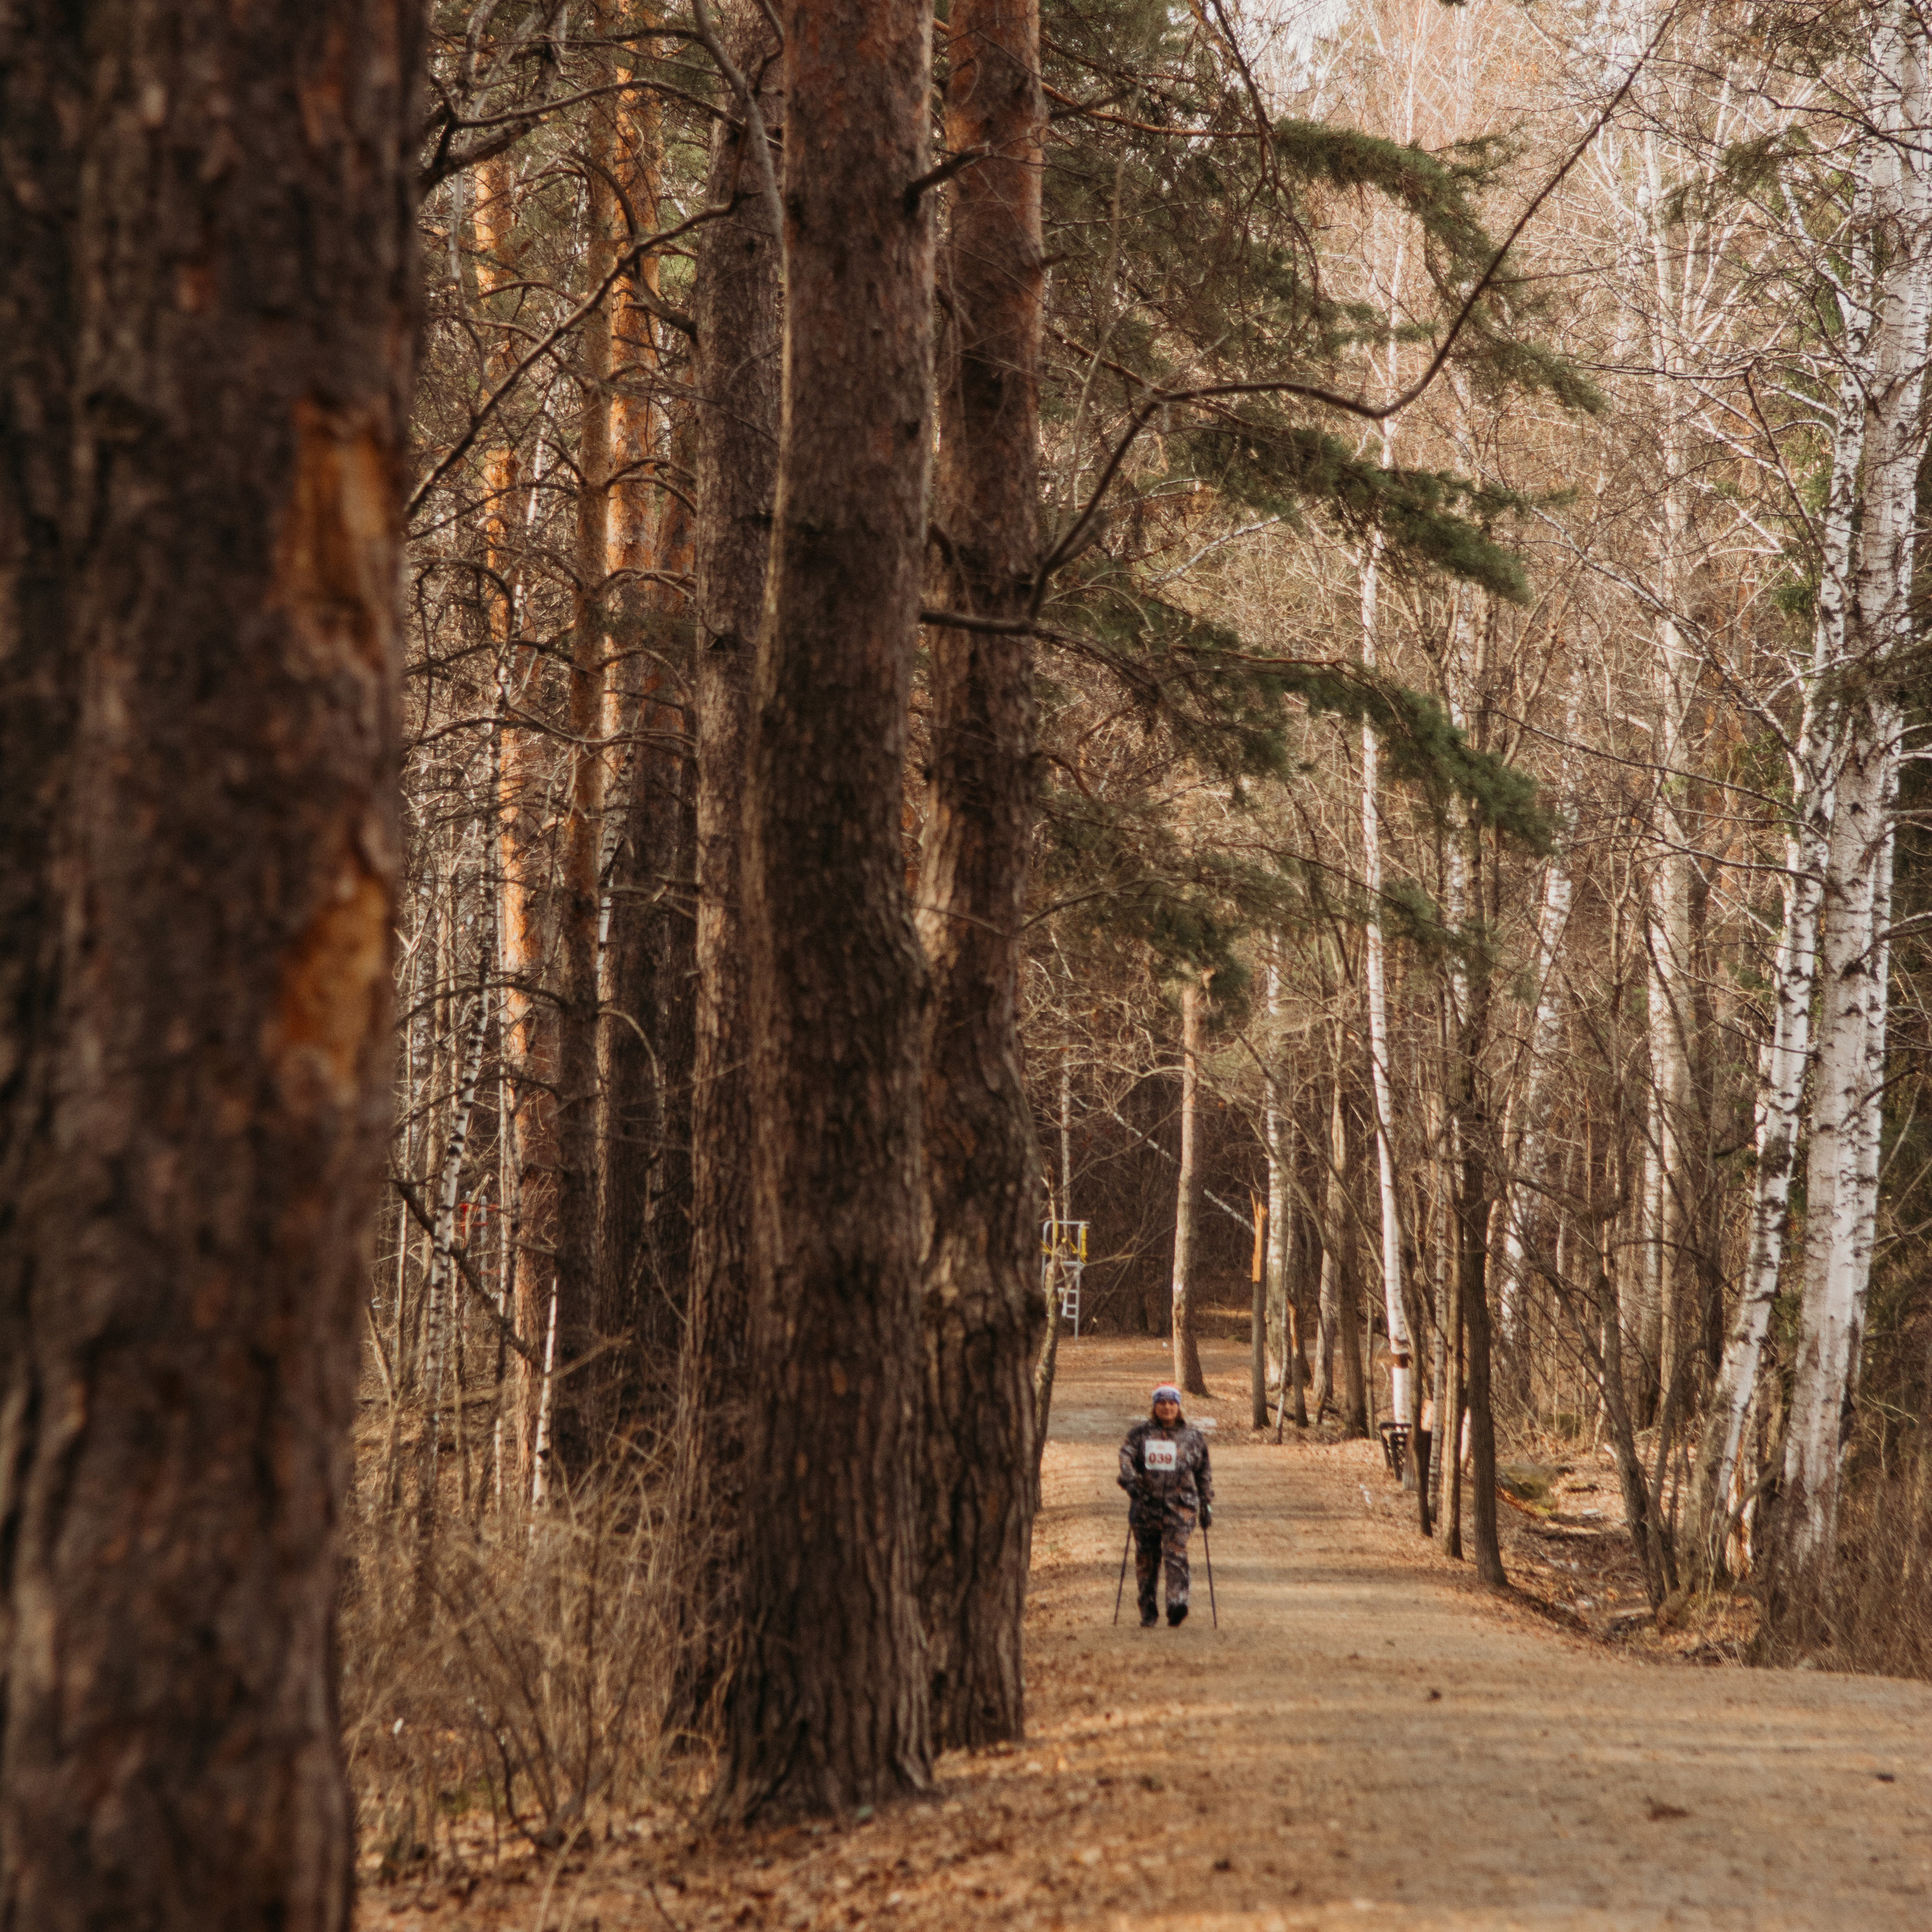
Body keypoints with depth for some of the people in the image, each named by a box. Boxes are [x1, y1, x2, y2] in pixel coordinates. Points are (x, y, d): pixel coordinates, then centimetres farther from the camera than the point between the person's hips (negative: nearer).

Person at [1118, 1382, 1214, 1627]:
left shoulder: (1192, 1437, 12)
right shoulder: (1140, 1433, 11)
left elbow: (1204, 1473, 16)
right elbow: (1126, 1454, -4)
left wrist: (1207, 1505, 12)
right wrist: (1129, 1478, -23)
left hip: (1180, 1506, -2)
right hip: (1146, 1504, 2)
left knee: (1175, 1552, -19)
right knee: (1146, 1558, 5)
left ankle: (1178, 1603, -29)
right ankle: (1148, 1610, 16)